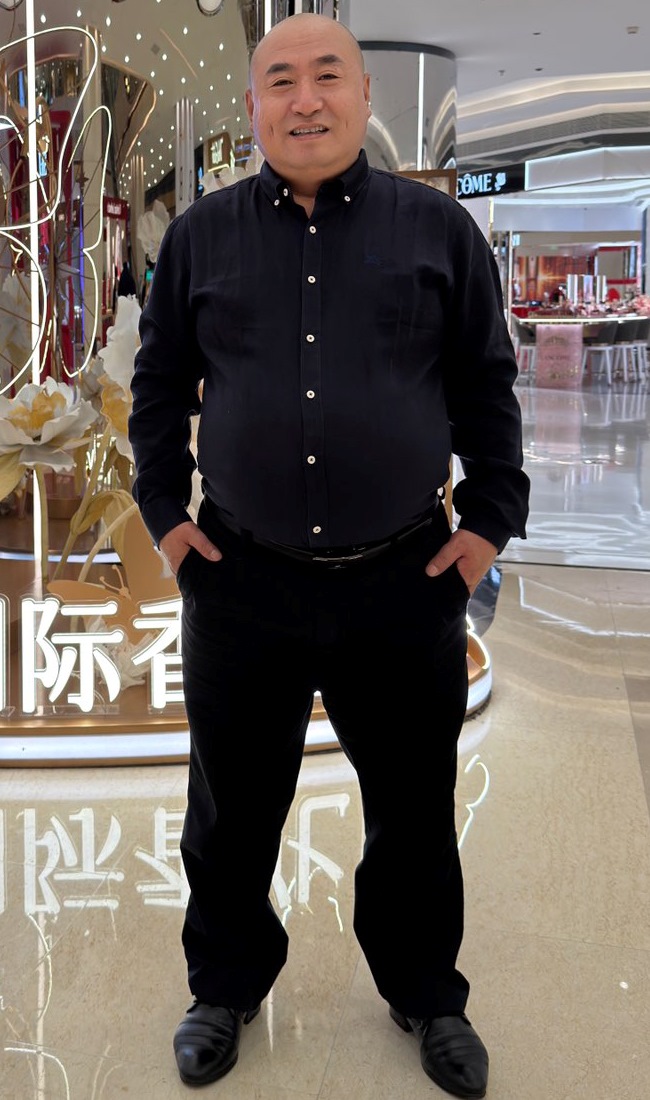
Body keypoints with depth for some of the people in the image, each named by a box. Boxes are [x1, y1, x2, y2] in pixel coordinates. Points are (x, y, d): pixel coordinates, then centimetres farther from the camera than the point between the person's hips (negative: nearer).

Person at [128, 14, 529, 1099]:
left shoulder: (438, 227, 2)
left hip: (406, 584, 0)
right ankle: (226, 988, 39)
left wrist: (488, 519, 0)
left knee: (415, 815, 14)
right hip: (241, 583, 1)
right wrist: (166, 511, 5)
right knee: (231, 812, 15)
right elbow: (158, 387, 13)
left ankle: (426, 995, 38)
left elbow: (488, 388, 6)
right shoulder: (200, 235, 5)